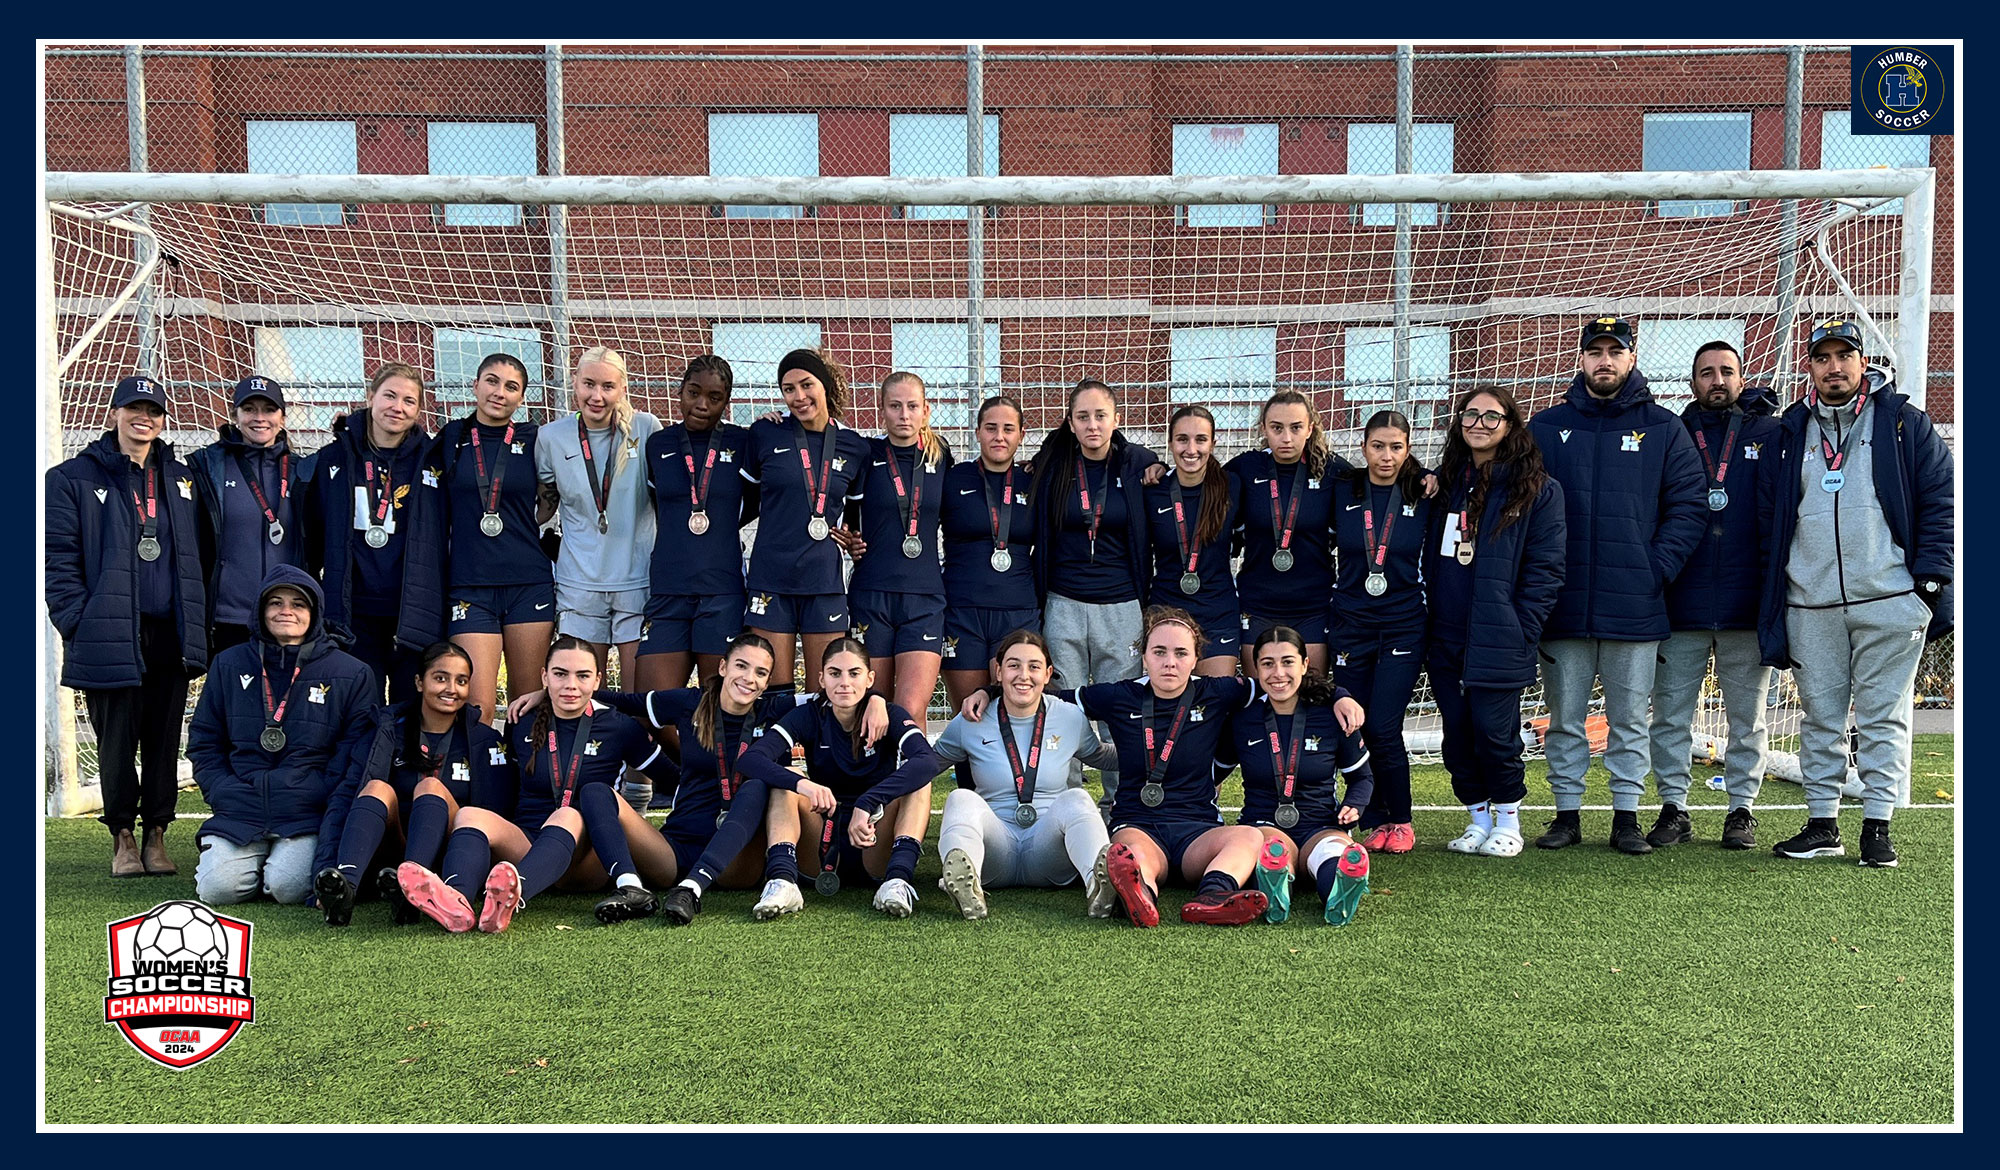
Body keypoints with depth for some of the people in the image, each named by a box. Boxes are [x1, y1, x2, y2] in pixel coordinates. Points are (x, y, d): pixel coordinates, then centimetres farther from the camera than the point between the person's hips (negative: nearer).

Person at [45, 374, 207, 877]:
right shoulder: (76, 478, 2)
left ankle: (156, 835, 19)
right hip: (110, 638, -3)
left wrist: (198, 624, 5)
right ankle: (122, 838, 18)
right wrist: (77, 623, -11)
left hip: (170, 636, 3)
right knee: (116, 742, 4)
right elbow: (59, 559, -2)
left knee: (164, 740, 7)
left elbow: (199, 556, 13)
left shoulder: (181, 479, 14)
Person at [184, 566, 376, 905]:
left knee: (288, 887, -24)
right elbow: (203, 742, 16)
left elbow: (355, 757, 3)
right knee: (217, 888, -19)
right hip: (239, 811, 3)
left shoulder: (351, 674, 5)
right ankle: (255, 861, 14)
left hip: (310, 816, -2)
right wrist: (224, 794, 0)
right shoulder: (230, 664, 13)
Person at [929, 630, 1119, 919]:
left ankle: (1099, 878, -60)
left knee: (1076, 799, -28)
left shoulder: (1071, 718, 9)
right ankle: (964, 880, -62)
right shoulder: (970, 722, 5)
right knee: (962, 799, -28)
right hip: (995, 846, 0)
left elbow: (1102, 757, 27)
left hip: (1048, 846, 0)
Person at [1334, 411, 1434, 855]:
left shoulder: (1424, 496, -1)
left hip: (1404, 626, -2)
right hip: (1351, 623, 2)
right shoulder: (1342, 494, 2)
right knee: (1353, 730, 1)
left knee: (1382, 728, -9)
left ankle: (1400, 821, 11)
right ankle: (1374, 821, 18)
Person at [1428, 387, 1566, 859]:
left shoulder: (1538, 489, -2)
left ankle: (1508, 821, 16)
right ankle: (1478, 819, 22)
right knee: (1456, 733, 8)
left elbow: (1545, 568, -6)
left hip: (1498, 640, -5)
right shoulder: (1446, 482, 13)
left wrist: (1521, 631, -12)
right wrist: (1427, 629, 9)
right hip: (1445, 638, 5)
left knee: (1493, 731, -3)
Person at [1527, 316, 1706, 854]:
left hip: (1635, 607, -1)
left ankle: (1626, 817, 15)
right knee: (1565, 720, 7)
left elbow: (1689, 508, 3)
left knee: (1629, 720, 7)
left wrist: (1657, 569, -9)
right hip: (1563, 607, 1)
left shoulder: (1664, 429, 6)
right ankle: (1567, 814, 16)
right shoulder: (1546, 428, 8)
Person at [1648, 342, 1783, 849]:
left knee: (1747, 715, 8)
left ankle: (1742, 808, 18)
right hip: (1680, 602, 0)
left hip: (1746, 599, 0)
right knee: (1671, 713, 2)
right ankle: (1674, 807, 12)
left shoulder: (1770, 435, 8)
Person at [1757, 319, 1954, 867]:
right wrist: (1773, 592, 7)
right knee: (1820, 719, 7)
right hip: (1810, 608, 3)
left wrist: (1929, 576, -5)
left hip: (1888, 601, -2)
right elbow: (1769, 516, 14)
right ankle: (1822, 824, 14)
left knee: (1883, 717, 0)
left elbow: (1940, 499, 3)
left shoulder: (1904, 422, 6)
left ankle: (1878, 826, 7)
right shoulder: (1791, 432, 13)